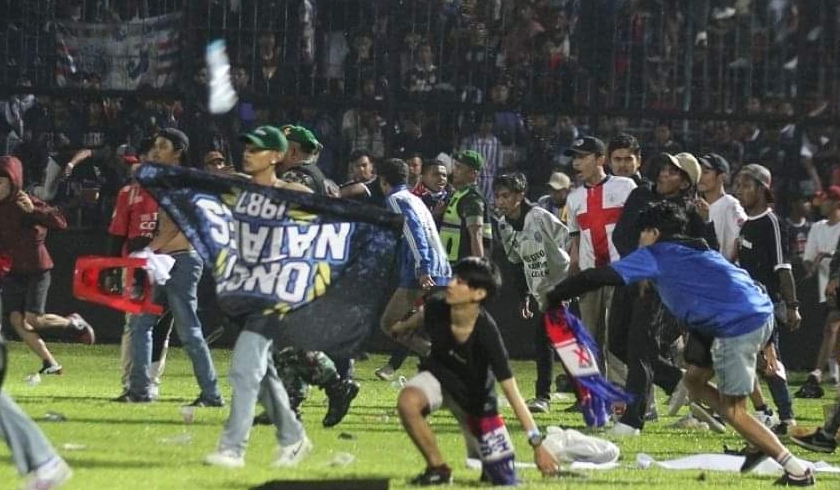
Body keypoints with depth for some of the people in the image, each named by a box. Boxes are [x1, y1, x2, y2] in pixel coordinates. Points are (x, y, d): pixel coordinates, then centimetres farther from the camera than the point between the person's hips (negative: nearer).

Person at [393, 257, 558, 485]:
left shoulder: (486, 334, -36)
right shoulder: (436, 308, -26)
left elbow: (512, 392, -35)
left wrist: (537, 443, -39)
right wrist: (403, 327, 27)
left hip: (475, 398, -2)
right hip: (439, 376, 2)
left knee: (506, 482, 1)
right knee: (408, 400, -34)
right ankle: (438, 469, -12)